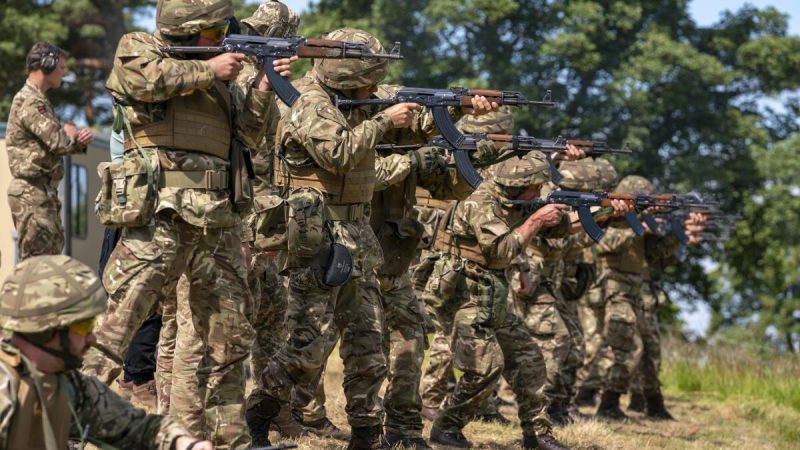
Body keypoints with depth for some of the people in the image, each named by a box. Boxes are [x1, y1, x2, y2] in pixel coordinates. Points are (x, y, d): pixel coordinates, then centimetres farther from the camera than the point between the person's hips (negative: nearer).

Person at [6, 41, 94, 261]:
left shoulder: (38, 99, 19)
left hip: (44, 192, 10)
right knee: (35, 261, -10)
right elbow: (58, 142, -21)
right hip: (32, 192, -10)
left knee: (53, 249, 13)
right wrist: (72, 134, 2)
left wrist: (79, 139, -2)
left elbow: (57, 142, 20)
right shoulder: (30, 102, -15)